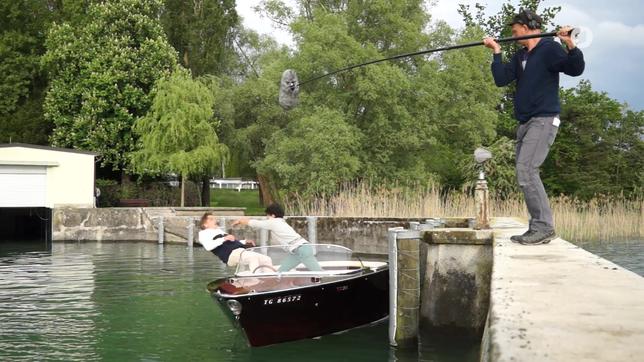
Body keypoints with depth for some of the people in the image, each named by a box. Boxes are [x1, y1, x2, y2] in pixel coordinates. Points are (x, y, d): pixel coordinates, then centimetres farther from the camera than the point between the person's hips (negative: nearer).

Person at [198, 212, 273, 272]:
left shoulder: (219, 230, 36)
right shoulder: (204, 233, 12)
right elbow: (208, 246, -9)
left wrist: (245, 241, 21)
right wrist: (224, 238, -13)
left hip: (242, 250, 8)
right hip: (231, 254, -8)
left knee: (267, 260, -7)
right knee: (253, 257, -35)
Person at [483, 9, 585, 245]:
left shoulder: (549, 48, -5)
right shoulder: (520, 56, 19)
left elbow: (575, 69, -17)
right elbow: (501, 79, 10)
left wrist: (570, 45, -32)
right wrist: (497, 52, 12)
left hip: (544, 120, -9)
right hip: (525, 122, 9)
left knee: (526, 171, -19)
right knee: (525, 174, 6)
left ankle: (544, 227, -15)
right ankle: (539, 229, 11)